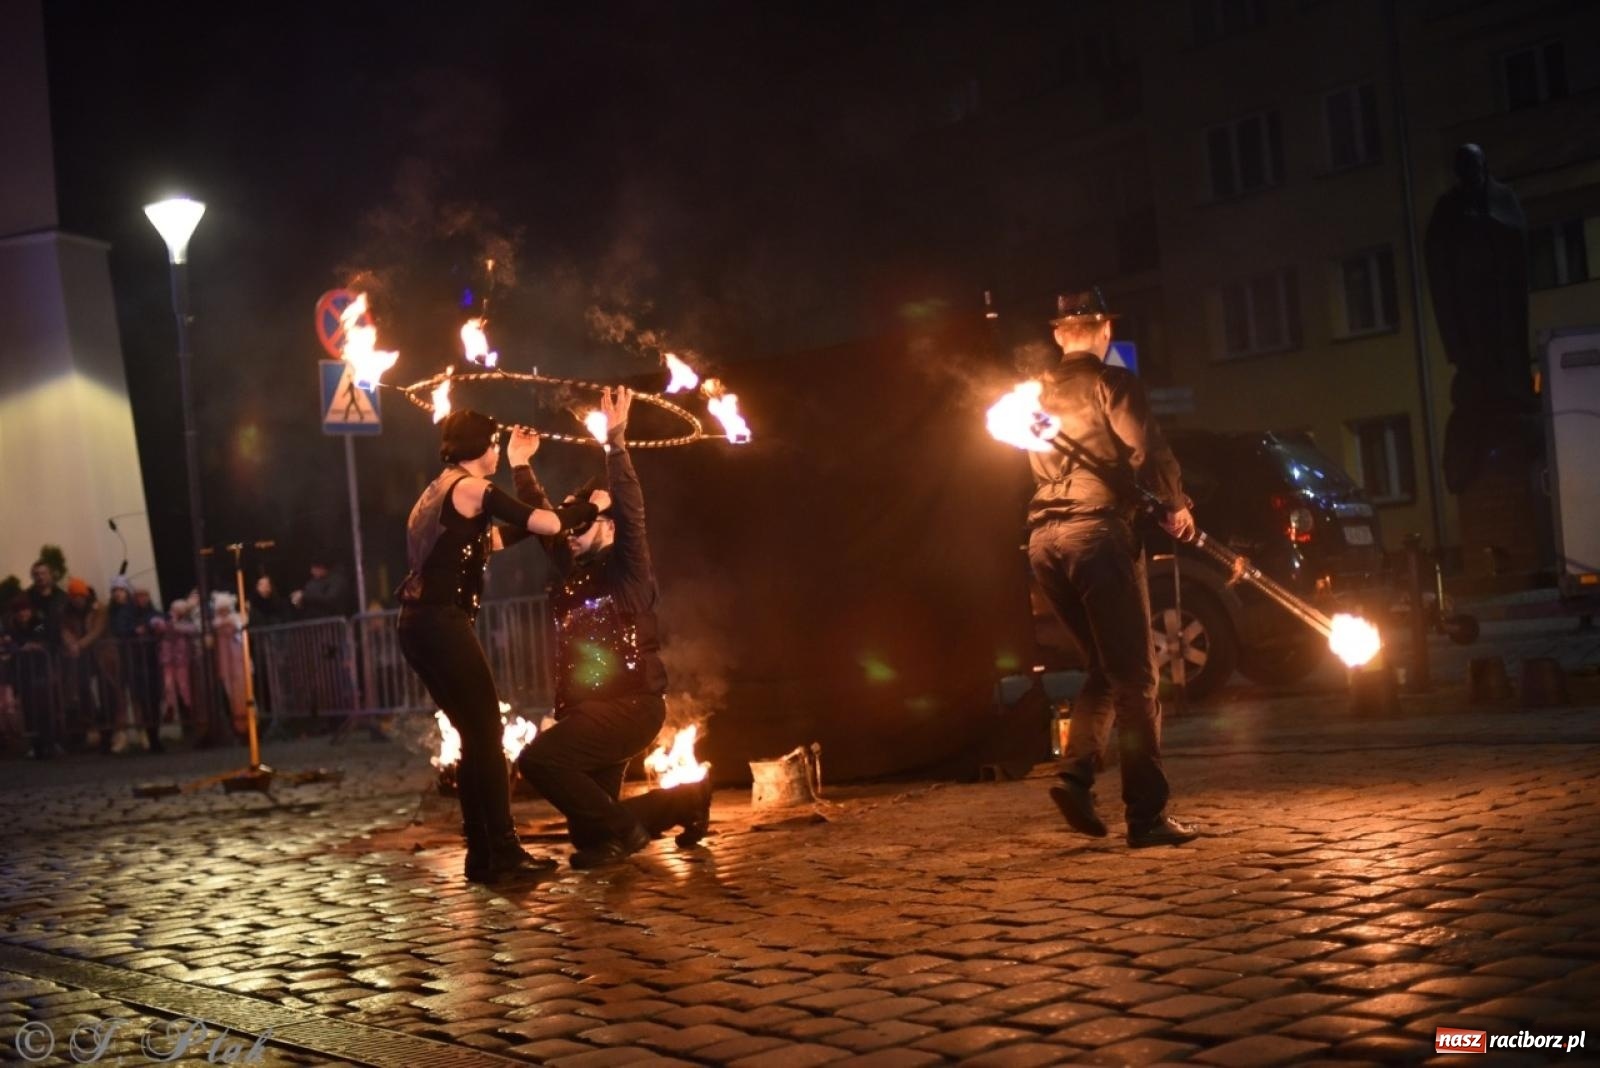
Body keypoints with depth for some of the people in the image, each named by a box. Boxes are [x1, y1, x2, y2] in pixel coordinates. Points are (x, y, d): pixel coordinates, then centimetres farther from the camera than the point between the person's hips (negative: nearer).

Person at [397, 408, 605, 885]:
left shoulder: (441, 490, 21)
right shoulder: (470, 487, -9)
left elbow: (491, 539, 28)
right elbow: (544, 523, -17)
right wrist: (591, 507, 1)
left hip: (423, 625, 10)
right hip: (443, 625, -10)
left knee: (476, 736, 12)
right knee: (486, 733, -5)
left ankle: (483, 853, 15)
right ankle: (503, 852, -5)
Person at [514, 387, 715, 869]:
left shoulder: (627, 573, -4)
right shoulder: (571, 573, 13)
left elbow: (631, 511, -17)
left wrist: (615, 441, -23)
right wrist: (521, 467, 20)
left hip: (630, 705, -8)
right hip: (586, 708, 8)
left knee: (537, 758, -25)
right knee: (590, 834, 7)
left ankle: (621, 827, -10)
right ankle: (688, 800, 26)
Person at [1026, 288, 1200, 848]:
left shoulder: (1037, 393, 17)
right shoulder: (1111, 382, -2)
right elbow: (1148, 451, -13)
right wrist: (1177, 506, 1)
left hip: (1043, 539, 6)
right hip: (1098, 532, -6)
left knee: (1104, 668, 18)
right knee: (1135, 677, -2)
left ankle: (1076, 775, 1)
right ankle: (1147, 814, -3)